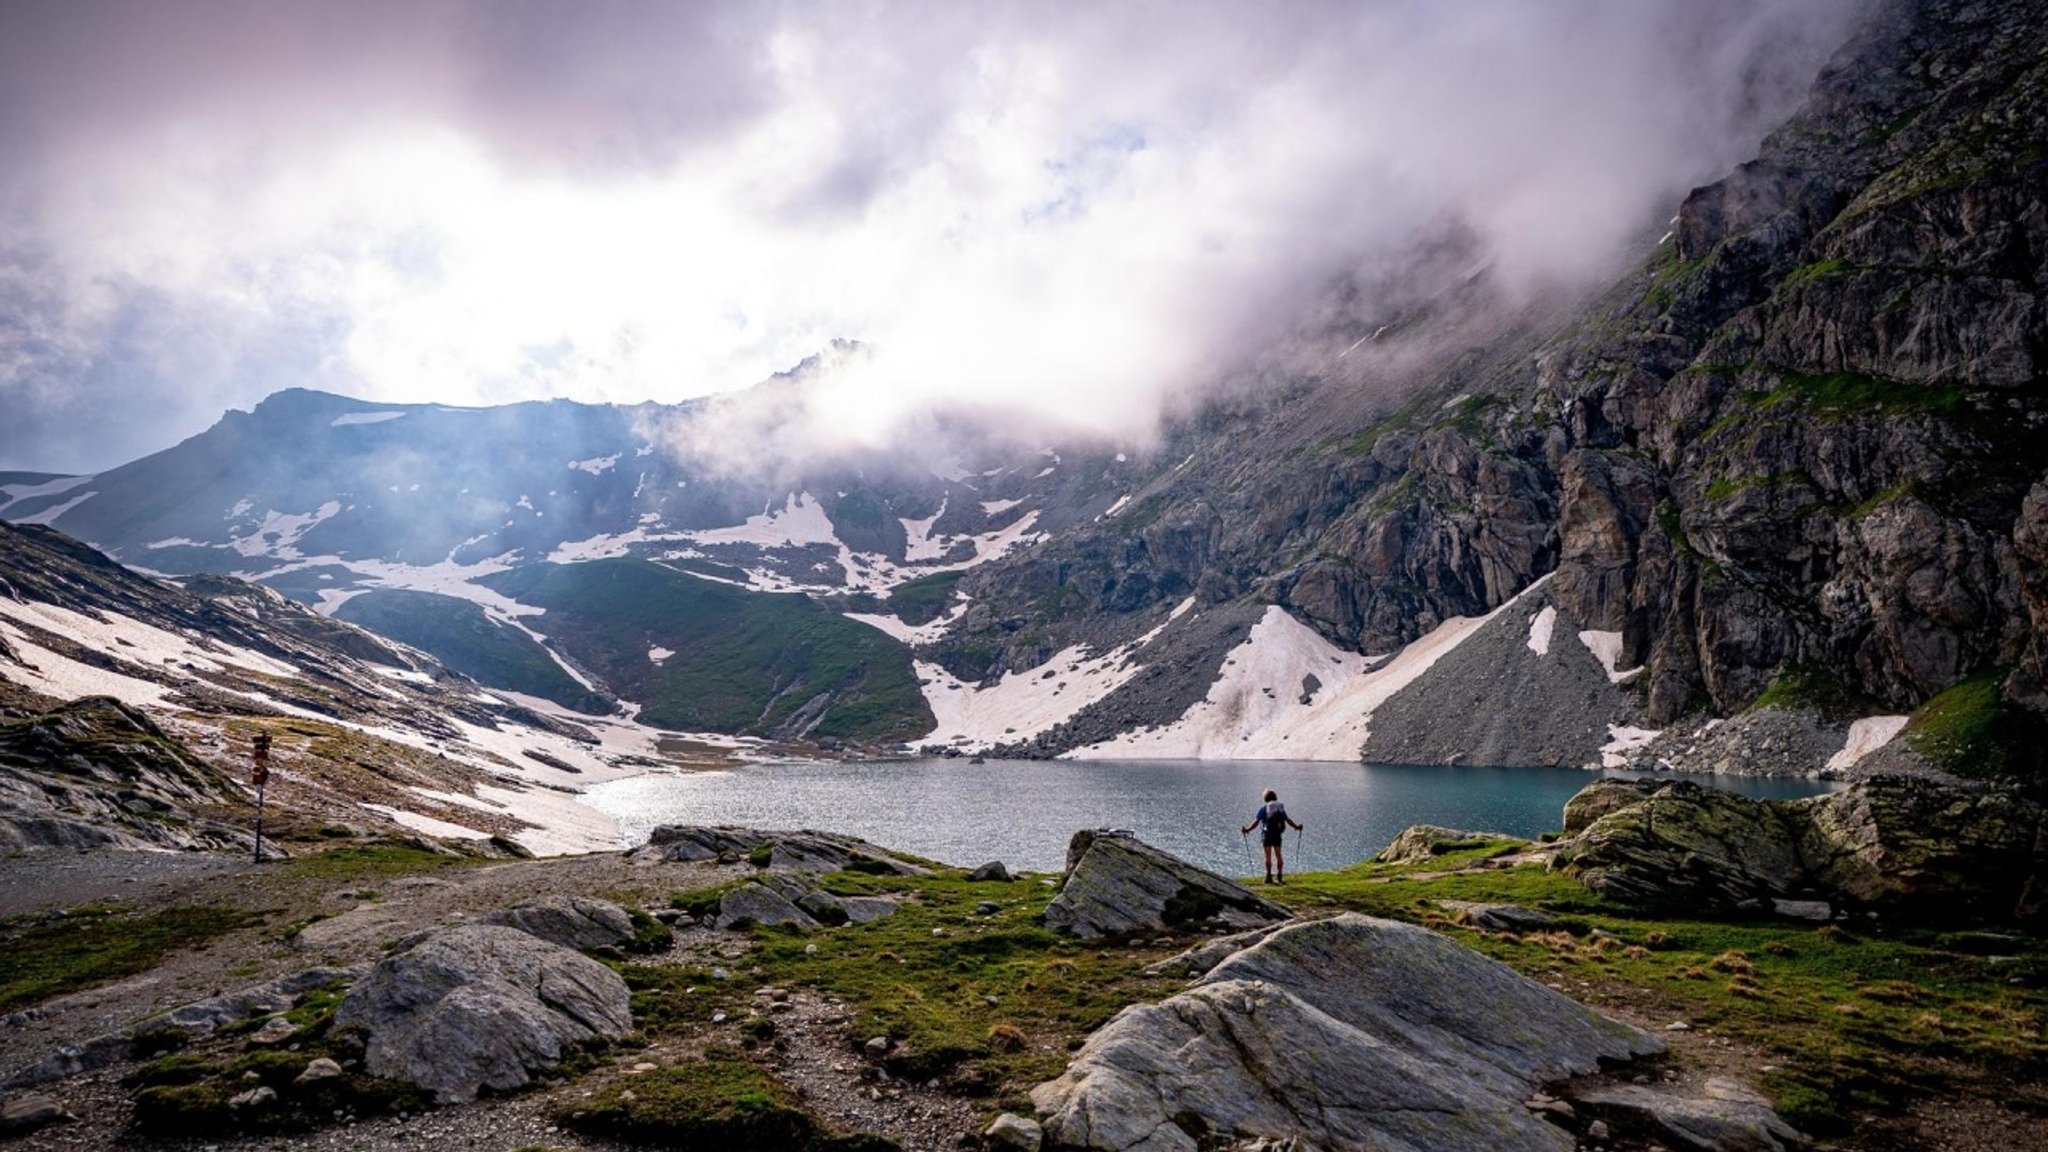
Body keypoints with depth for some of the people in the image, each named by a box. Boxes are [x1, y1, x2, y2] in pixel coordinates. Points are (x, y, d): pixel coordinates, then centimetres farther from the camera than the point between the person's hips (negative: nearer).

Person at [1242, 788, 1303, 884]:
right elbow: (1288, 820, 13)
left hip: (1267, 834, -4)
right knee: (1279, 854, 10)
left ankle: (1269, 877, -1)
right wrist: (1297, 827, 27)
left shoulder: (1264, 808, -5)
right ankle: (1280, 876, 8)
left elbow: (1256, 822, -9)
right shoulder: (1281, 807, 6)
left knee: (1268, 855, 0)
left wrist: (1247, 829, -3)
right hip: (1278, 834, 4)